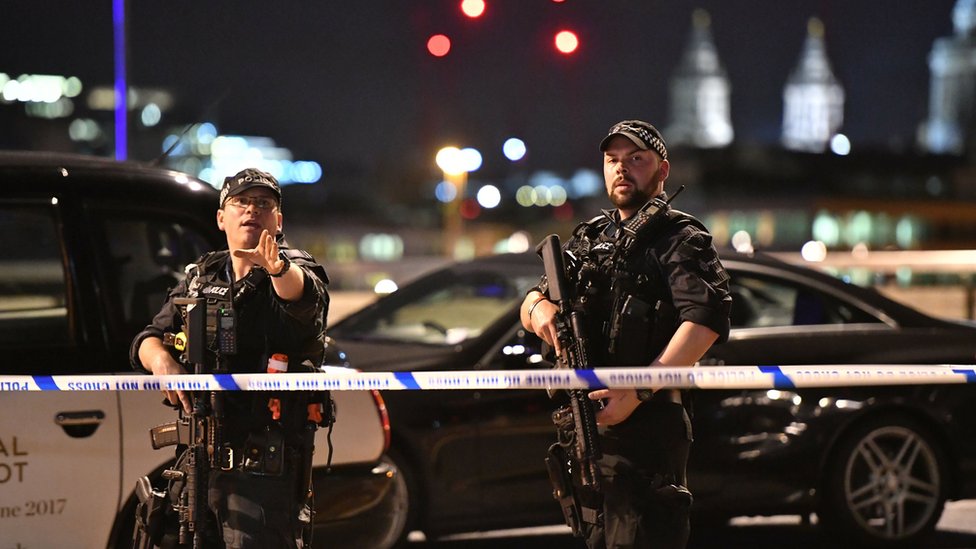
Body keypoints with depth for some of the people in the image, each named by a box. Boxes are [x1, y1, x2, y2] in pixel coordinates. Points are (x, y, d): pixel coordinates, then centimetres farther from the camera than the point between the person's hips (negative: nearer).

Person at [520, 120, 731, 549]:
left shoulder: (680, 239, -3)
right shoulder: (589, 239, 21)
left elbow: (705, 321, -19)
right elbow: (529, 304, 23)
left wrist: (639, 390, -26)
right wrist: (539, 308, -4)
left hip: (647, 422, -8)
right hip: (586, 421, 8)